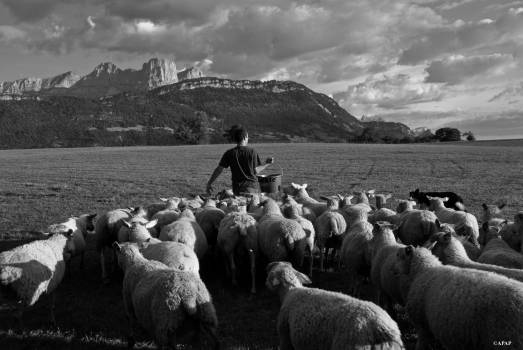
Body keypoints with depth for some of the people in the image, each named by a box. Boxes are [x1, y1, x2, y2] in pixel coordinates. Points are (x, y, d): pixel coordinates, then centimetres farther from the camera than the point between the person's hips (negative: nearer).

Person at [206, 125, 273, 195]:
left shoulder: (229, 153, 1)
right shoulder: (252, 152, 0)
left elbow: (218, 170, 2)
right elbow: (255, 171, 4)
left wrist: (209, 184, 12)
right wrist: (266, 164, 21)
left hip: (238, 188, 0)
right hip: (253, 185, 0)